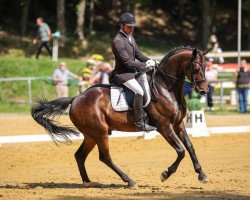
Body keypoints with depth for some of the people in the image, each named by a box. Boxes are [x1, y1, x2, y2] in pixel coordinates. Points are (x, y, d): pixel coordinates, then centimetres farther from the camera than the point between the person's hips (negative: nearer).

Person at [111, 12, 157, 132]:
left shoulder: (130, 37, 11)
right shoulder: (118, 41, -20)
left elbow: (137, 54, 18)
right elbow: (128, 62, -23)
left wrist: (148, 60, -1)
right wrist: (145, 65, -21)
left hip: (133, 71, 10)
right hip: (122, 74, -10)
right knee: (139, 91, -28)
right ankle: (140, 123, -27)